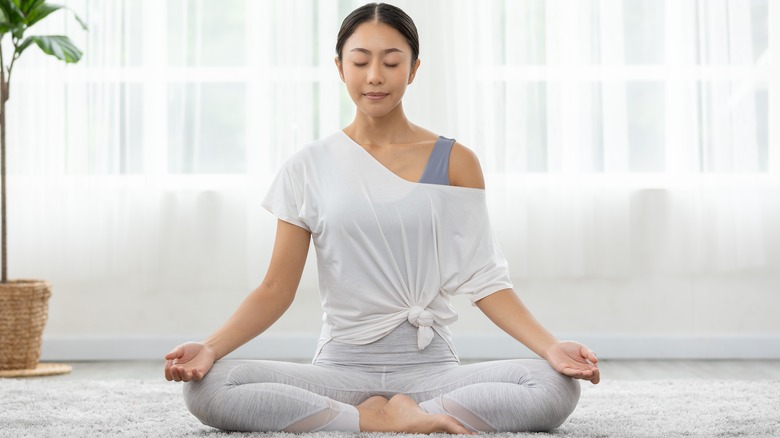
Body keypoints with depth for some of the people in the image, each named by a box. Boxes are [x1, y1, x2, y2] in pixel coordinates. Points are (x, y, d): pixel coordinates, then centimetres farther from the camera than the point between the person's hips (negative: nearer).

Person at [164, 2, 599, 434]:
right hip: (341, 365, 0)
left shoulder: (456, 162, 4)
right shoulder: (309, 168, 4)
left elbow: (484, 279, 2)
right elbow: (276, 289, 2)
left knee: (558, 388, -27)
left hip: (430, 365, 0)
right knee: (205, 388, -25)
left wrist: (550, 346, -14)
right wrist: (210, 348, -14)